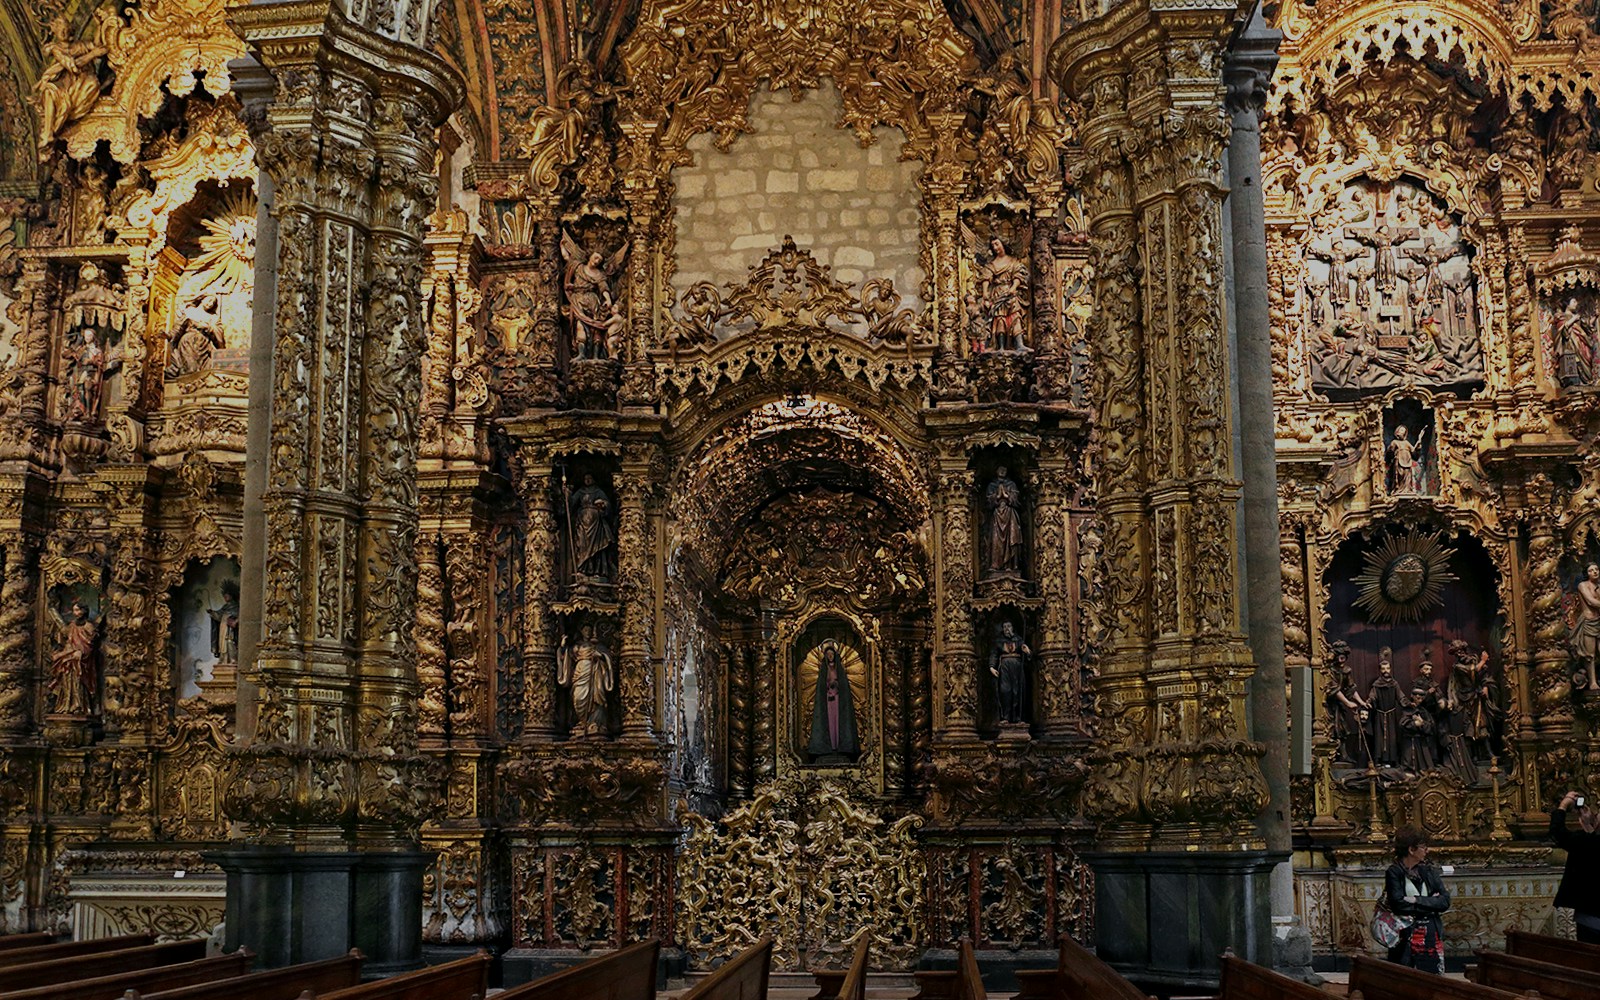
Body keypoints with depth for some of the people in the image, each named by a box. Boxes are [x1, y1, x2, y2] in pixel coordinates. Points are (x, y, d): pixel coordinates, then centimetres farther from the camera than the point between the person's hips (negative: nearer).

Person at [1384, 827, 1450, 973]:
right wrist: (1430, 903, -9)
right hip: (1405, 937, -4)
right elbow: (1398, 904, -16)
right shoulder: (1394, 873, -4)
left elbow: (1445, 901, -1)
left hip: (1431, 936, 4)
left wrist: (1416, 901, -12)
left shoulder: (1429, 871, 9)